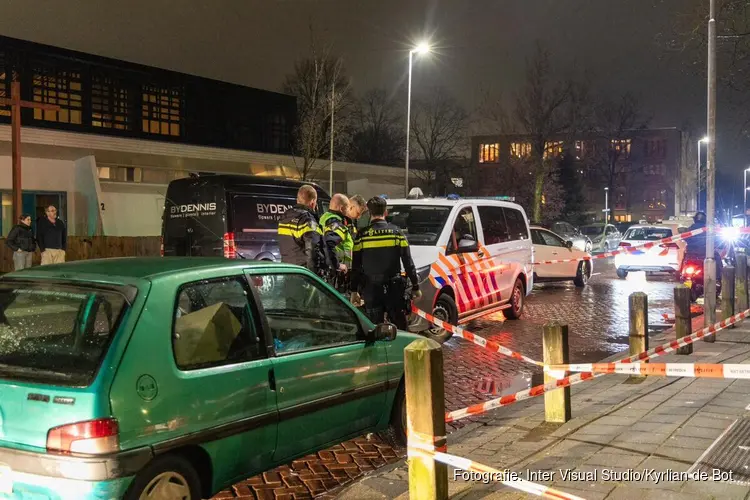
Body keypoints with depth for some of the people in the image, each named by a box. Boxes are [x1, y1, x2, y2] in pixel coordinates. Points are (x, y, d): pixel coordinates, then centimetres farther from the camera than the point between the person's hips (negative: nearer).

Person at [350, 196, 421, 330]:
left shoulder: (362, 235, -1)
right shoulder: (396, 232, -1)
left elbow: (356, 266, 1)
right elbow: (408, 262, -1)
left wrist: (354, 290, 9)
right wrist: (415, 286, 5)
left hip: (371, 289, 0)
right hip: (394, 288, 0)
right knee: (399, 327, 7)